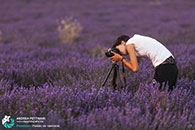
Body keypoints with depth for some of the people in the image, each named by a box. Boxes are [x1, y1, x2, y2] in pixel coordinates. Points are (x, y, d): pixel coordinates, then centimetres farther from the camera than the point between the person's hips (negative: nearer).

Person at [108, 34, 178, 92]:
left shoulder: (129, 44, -3)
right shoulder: (137, 43, 23)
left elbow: (135, 68, -7)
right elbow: (132, 65, 27)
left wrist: (120, 58, 4)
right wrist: (119, 59, 23)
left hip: (165, 67, -9)